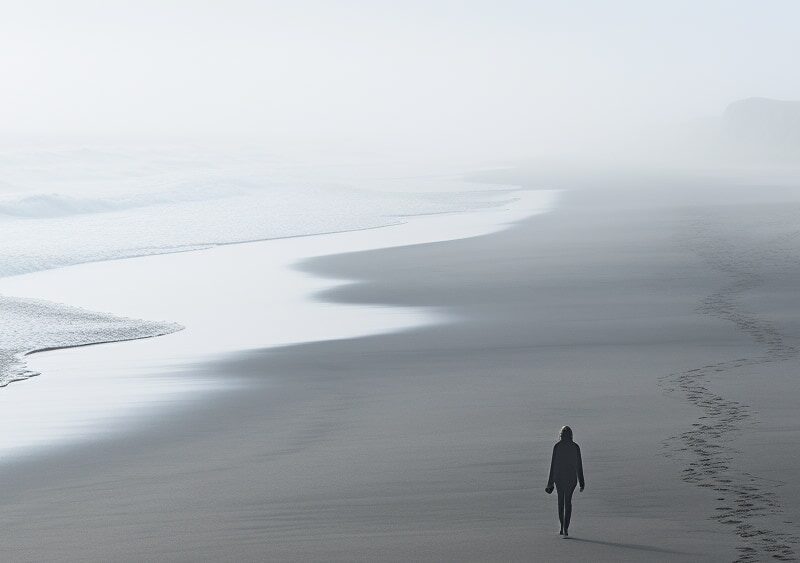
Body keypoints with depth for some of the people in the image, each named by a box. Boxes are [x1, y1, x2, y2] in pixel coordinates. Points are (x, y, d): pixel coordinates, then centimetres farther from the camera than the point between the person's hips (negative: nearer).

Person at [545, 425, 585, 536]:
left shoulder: (557, 446, -6)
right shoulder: (575, 447, -2)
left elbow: (553, 464, -6)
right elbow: (579, 465, 0)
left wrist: (550, 483, -1)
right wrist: (581, 482, 8)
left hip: (559, 476, 0)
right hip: (571, 476, 0)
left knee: (560, 501, 16)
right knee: (568, 502, 2)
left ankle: (563, 527, 20)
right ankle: (565, 528, -12)